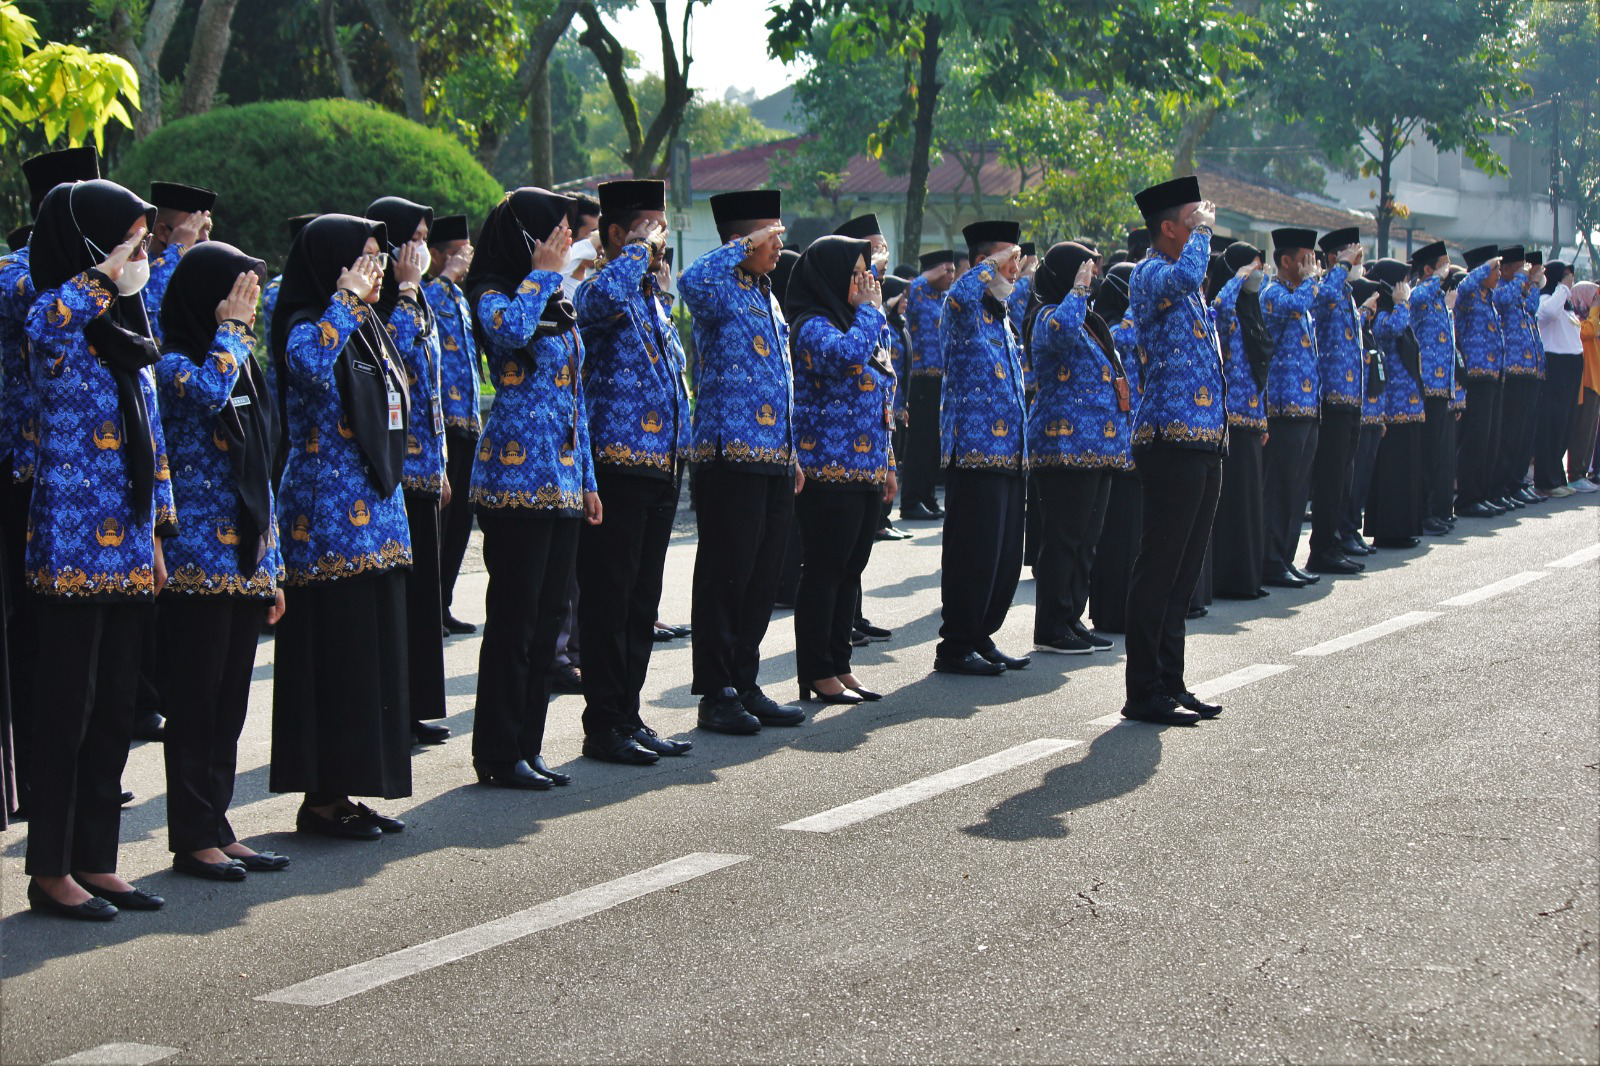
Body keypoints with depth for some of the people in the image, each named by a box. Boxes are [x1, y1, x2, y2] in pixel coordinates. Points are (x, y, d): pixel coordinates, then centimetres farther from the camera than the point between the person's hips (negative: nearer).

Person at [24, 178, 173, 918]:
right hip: (72, 548, -8)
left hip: (128, 551, 8)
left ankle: (95, 862, 19)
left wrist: (158, 535, 16)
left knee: (116, 710, 11)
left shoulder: (130, 333, 15)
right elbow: (47, 322, -37)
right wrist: (105, 272, -24)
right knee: (67, 708, -2)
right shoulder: (61, 321, -10)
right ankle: (51, 870, 6)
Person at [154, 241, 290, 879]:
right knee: (195, 702, -2)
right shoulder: (172, 363, -8)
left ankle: (217, 829, 17)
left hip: (245, 562, 8)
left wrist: (271, 569, 17)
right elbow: (207, 392, -33)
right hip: (198, 559, -8)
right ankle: (192, 839, 5)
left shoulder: (243, 367, 16)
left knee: (230, 704, 11)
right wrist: (230, 330, -16)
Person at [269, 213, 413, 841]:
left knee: (376, 651, 10)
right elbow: (311, 365, -38)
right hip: (328, 517, -9)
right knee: (334, 654, -6)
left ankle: (344, 792, 17)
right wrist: (344, 299, -25)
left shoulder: (367, 329, 16)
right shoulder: (308, 327, -11)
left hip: (375, 510, 9)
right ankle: (320, 800, 1)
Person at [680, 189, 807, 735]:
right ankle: (716, 695, 2)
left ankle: (745, 685, 19)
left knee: (762, 578, 11)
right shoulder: (720, 292, -8)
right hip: (731, 456, -9)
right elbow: (692, 280, -35)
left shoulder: (767, 297, 19)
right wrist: (743, 247, -23)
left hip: (774, 460, 9)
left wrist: (792, 453, 22)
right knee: (725, 577, -3)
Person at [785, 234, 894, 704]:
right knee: (824, 571, -5)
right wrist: (869, 310, -16)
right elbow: (846, 356, -32)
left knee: (851, 570, 11)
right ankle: (818, 674, -1)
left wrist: (887, 463, 21)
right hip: (829, 471, -9)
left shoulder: (857, 324, 20)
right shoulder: (812, 326, -10)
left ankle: (839, 667, 16)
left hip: (867, 471, 9)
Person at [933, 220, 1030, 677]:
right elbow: (959, 295, -35)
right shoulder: (965, 313, -7)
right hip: (975, 450, -9)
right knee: (974, 553, -7)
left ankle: (981, 637, 21)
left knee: (1006, 556, 11)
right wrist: (995, 262, -20)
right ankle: (955, 648, -1)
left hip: (1009, 454, 9)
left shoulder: (1002, 321, 21)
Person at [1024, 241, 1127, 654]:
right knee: (1063, 536, -7)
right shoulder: (1048, 317, -10)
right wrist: (1078, 289, -25)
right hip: (1066, 444, -10)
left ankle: (1072, 618, 18)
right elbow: (1062, 330, -36)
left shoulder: (1088, 320, 21)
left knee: (1086, 537, 11)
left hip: (1096, 445, 10)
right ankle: (1051, 627, -2)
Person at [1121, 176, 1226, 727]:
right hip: (1171, 439, -10)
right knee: (1159, 568, -6)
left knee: (1184, 570, 13)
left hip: (1204, 442, 10)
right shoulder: (1149, 275, -9)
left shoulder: (1187, 286, 20)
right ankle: (1144, 693, -3)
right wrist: (1201, 231, -16)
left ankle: (1170, 683, 19)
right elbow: (1184, 277, -31)